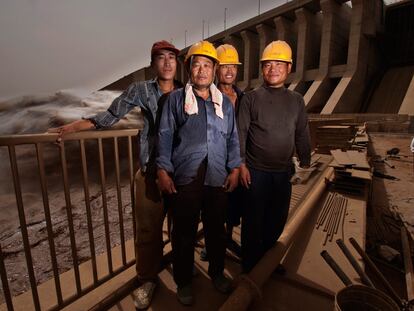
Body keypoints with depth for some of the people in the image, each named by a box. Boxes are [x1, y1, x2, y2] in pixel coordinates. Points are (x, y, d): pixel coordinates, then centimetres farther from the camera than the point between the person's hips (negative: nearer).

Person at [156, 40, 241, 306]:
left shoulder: (225, 102, 13)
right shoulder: (176, 99, 5)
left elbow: (233, 138, 12)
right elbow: (165, 136, 1)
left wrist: (234, 169, 4)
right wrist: (163, 171, -6)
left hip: (219, 179, 3)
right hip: (184, 179, -2)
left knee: (217, 229, 17)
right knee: (184, 232, 11)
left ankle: (217, 272, 42)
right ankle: (184, 281, 35)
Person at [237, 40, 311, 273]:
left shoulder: (296, 100, 8)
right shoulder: (251, 98, -2)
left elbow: (302, 136, 11)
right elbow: (240, 133, -6)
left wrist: (306, 166, 9)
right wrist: (241, 165, -10)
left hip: (284, 172, 4)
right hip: (256, 171, -3)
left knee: (279, 219, 16)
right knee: (254, 219, 8)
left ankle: (266, 259, 42)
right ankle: (250, 266, 31)